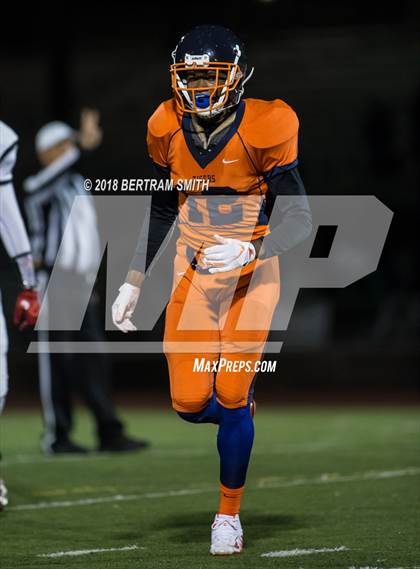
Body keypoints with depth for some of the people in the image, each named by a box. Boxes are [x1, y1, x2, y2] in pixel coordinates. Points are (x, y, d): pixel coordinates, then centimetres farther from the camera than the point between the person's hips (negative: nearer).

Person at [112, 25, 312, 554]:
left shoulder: (262, 131, -14)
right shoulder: (169, 131, -1)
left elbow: (299, 218, -12)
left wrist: (249, 250, -29)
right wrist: (133, 282, 12)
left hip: (251, 275, -4)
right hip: (193, 272, 4)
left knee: (231, 401, -9)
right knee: (190, 404, -4)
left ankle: (228, 513, 10)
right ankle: (239, 405, 33)